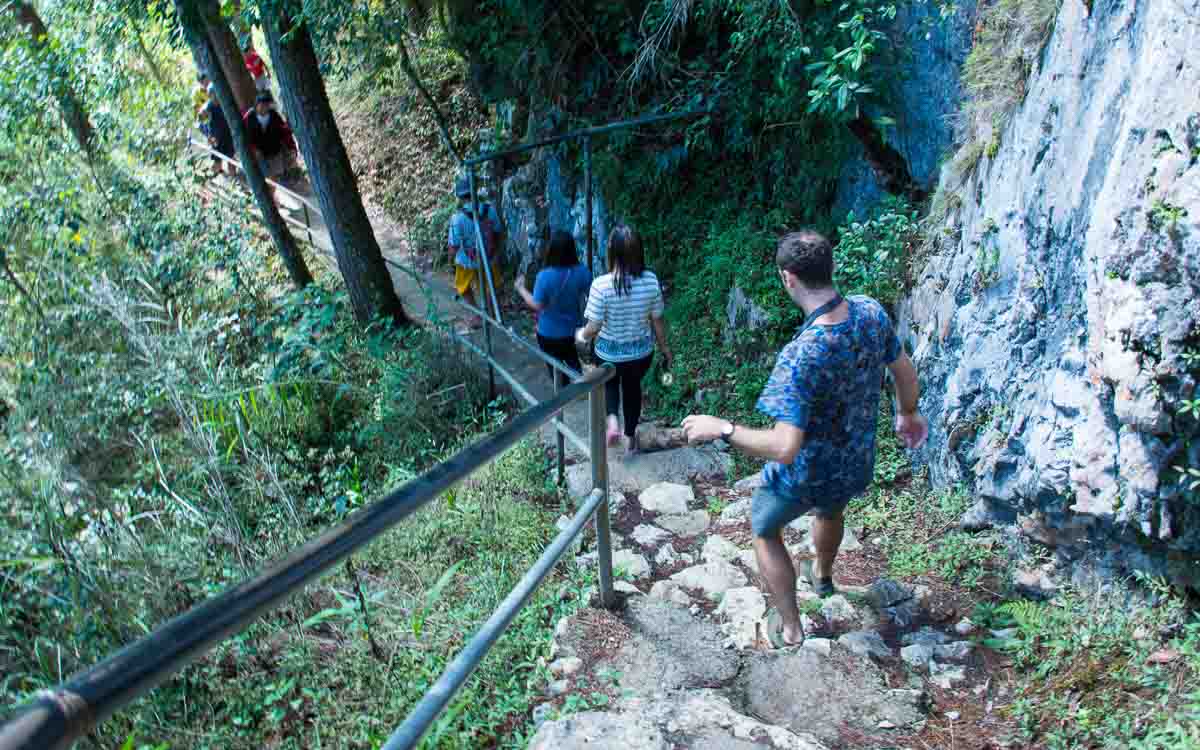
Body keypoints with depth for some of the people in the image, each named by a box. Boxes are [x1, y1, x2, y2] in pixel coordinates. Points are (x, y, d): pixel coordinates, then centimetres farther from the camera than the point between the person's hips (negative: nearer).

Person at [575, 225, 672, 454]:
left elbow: (593, 327, -20)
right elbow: (657, 320, -5)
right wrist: (664, 347, 11)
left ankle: (612, 419, 7)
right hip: (642, 352, 2)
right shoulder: (651, 280, -16)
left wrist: (581, 335, 3)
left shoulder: (602, 284, -26)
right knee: (633, 387, 28)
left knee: (610, 383, 31)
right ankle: (630, 438, 42)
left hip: (609, 353, -2)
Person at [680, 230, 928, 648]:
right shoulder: (872, 313, -16)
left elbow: (784, 448, -40)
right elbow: (905, 370, 2)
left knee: (764, 532, 24)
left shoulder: (800, 357, -38)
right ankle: (823, 578, 69)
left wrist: (719, 428, -28)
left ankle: (790, 628, 35)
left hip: (803, 476, -6)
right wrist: (908, 414, 22)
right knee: (830, 510, 39)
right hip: (856, 465, 7)